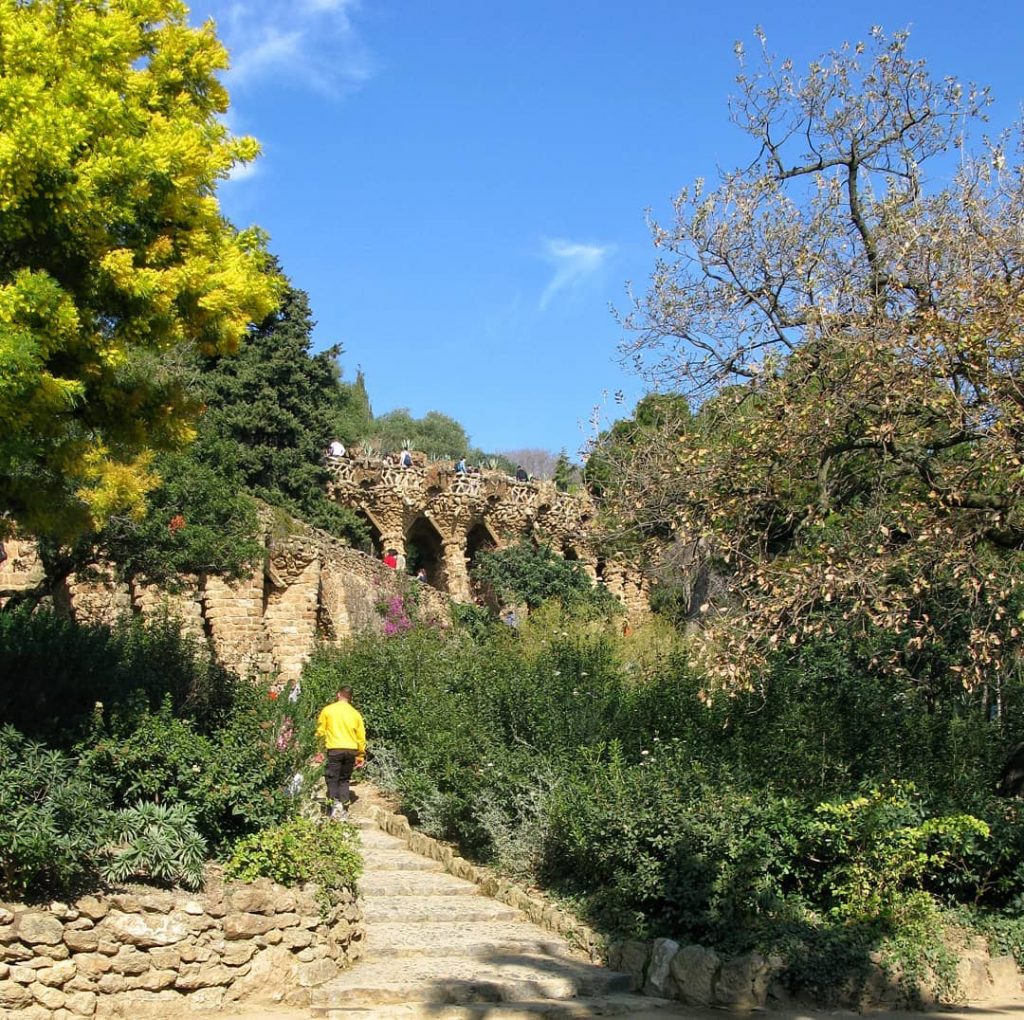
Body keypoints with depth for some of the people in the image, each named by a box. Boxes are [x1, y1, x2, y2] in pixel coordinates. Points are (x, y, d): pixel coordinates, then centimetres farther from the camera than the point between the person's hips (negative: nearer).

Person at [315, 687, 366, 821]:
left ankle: (335, 802, -18)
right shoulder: (355, 714, 9)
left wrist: (323, 744, 23)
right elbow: (361, 737, 10)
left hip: (334, 749, -3)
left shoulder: (328, 710, 0)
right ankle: (343, 809, 10)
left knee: (332, 778, 3)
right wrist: (361, 755, 18)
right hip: (351, 750, 3)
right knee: (344, 779, 14)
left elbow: (320, 732, 3)